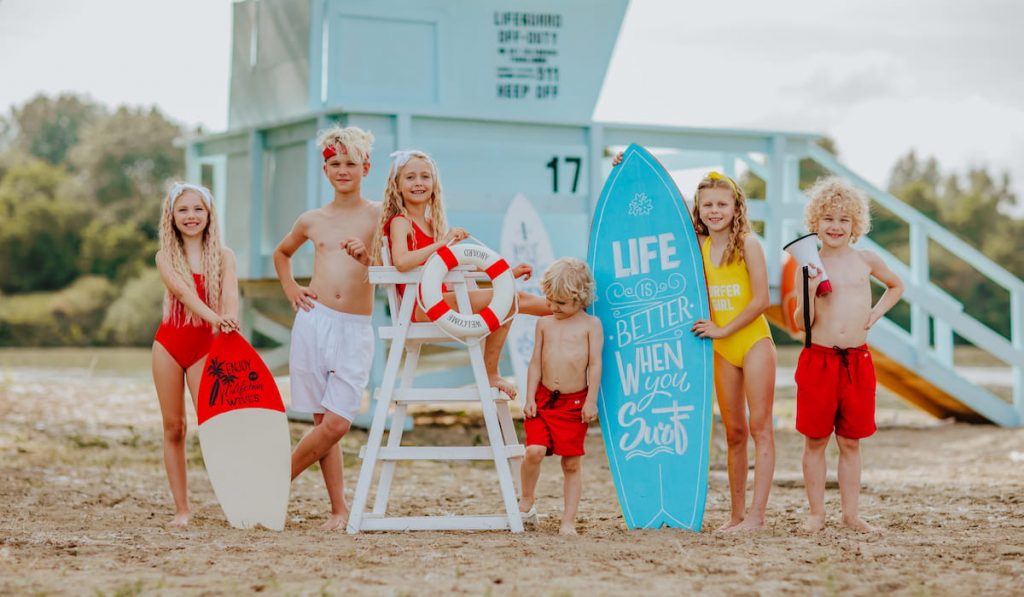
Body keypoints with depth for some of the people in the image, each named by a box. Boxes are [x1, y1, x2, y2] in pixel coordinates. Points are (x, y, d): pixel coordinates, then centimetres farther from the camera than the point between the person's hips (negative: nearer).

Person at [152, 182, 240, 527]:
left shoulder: (223, 256, 2)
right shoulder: (166, 257, 1)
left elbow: (229, 293, -16)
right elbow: (182, 291, -18)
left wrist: (230, 318, -40)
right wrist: (213, 316, -37)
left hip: (205, 345, -1)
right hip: (169, 343, 1)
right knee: (173, 427, 4)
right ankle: (182, 509, 10)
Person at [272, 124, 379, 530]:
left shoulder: (379, 216, 5)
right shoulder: (312, 221, 13)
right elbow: (281, 254, 31)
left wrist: (368, 258, -16)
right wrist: (290, 289, 16)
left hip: (355, 330, -2)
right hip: (314, 321, 2)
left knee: (337, 423, -10)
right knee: (325, 421, -1)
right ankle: (339, 509, 6)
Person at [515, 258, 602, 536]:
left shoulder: (590, 324, -1)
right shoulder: (544, 323, 9)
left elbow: (595, 364, -4)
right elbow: (536, 362, 9)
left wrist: (591, 400, -9)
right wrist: (530, 397, 2)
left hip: (575, 402, -2)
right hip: (544, 398, 2)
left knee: (572, 463, 2)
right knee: (534, 450, -15)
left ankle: (568, 521, 8)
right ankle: (527, 500, 9)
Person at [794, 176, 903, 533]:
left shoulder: (866, 261, 6)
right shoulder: (810, 266, -1)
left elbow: (896, 286, 26)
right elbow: (802, 323, -3)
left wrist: (875, 314, 11)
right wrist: (810, 290, -18)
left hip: (857, 360, 2)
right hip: (818, 359, -2)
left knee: (850, 441, 7)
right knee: (815, 440, 2)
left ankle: (850, 514, 13)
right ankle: (816, 513, 10)